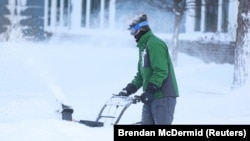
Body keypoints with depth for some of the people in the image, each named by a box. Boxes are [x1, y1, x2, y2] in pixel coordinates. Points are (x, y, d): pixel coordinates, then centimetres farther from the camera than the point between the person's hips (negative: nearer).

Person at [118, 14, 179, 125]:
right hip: (151, 96, 10)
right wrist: (130, 88, 13)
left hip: (164, 95, -10)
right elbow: (141, 73, 23)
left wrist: (150, 90, -26)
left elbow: (161, 71, -21)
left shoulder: (155, 43, -13)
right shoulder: (143, 46, 19)